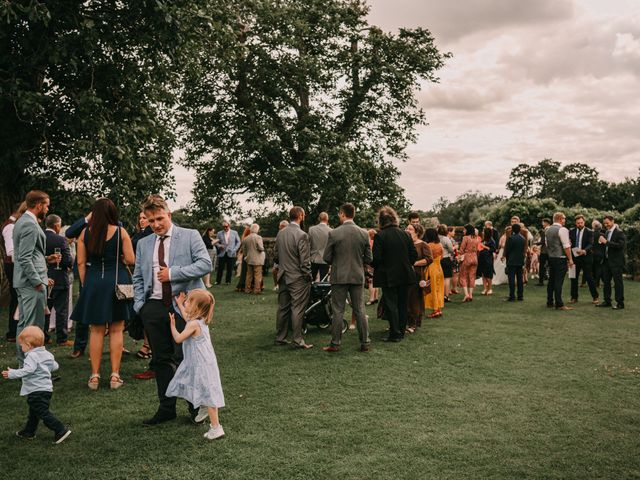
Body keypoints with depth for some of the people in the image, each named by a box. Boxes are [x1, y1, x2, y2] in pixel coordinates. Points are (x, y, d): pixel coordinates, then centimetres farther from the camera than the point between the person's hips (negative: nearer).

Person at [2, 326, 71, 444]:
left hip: (37, 391, -10)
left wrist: (12, 374, -26)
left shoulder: (32, 356, -17)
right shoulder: (47, 354, 10)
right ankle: (28, 432, 37)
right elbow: (55, 367, 17)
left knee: (43, 413, -8)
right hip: (46, 388, 10)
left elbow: (28, 370, -31)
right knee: (34, 412, 24)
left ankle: (61, 431, -11)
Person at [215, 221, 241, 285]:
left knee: (230, 269, 2)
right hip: (222, 253, 0)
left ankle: (228, 281, 13)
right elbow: (217, 242, 10)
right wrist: (219, 246, -12)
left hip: (231, 254, 0)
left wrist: (235, 249, -4)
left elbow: (238, 242, 8)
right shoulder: (219, 233, 7)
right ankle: (217, 281, 6)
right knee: (220, 268, -1)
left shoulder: (234, 233, 5)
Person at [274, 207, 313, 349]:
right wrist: (308, 277, -7)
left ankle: (280, 337, 20)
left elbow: (276, 255, 12)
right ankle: (297, 341, 3)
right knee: (297, 309, -1)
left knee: (283, 308, 13)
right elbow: (305, 261, -17)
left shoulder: (280, 233, 5)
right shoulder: (301, 235, -16)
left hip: (283, 277, 7)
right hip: (298, 278, -7)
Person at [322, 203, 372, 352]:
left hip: (339, 277, -2)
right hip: (358, 277, 3)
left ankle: (335, 343, 10)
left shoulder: (334, 234, -11)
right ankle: (365, 343, 14)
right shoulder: (364, 233, -2)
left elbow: (326, 258, -5)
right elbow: (368, 258, 2)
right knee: (360, 311, 10)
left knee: (337, 312, 5)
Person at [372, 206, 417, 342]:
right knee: (402, 304, 13)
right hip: (405, 275, 5)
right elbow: (414, 255, 4)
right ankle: (401, 331, 22)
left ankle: (395, 334, 2)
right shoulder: (405, 234, 2)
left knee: (391, 304, 2)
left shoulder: (380, 236, -13)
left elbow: (376, 258, -16)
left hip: (388, 276, -5)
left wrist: (376, 267, 4)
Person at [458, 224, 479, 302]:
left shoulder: (465, 238, -12)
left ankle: (466, 294, -10)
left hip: (466, 258, -6)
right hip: (474, 258, 6)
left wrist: (461, 256, 2)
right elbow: (477, 250, 11)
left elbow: (462, 249, -11)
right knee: (472, 277, 9)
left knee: (463, 276, 3)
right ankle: (471, 294, 10)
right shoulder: (476, 239, 8)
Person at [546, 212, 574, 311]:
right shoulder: (562, 229, -13)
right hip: (561, 258, -8)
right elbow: (566, 246, -16)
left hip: (551, 258, 8)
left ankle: (550, 302, 19)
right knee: (559, 281, -7)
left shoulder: (548, 230, 11)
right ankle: (559, 304, -6)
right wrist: (570, 259, -12)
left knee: (551, 280, 13)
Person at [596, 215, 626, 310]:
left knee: (618, 282, -2)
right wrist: (601, 241, -3)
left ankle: (620, 303, 4)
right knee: (606, 281, 13)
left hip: (616, 262, -8)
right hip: (607, 261, 8)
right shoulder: (606, 232, 13)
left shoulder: (619, 232, -11)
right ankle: (607, 301, 22)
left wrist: (606, 242, -23)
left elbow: (620, 245, -22)